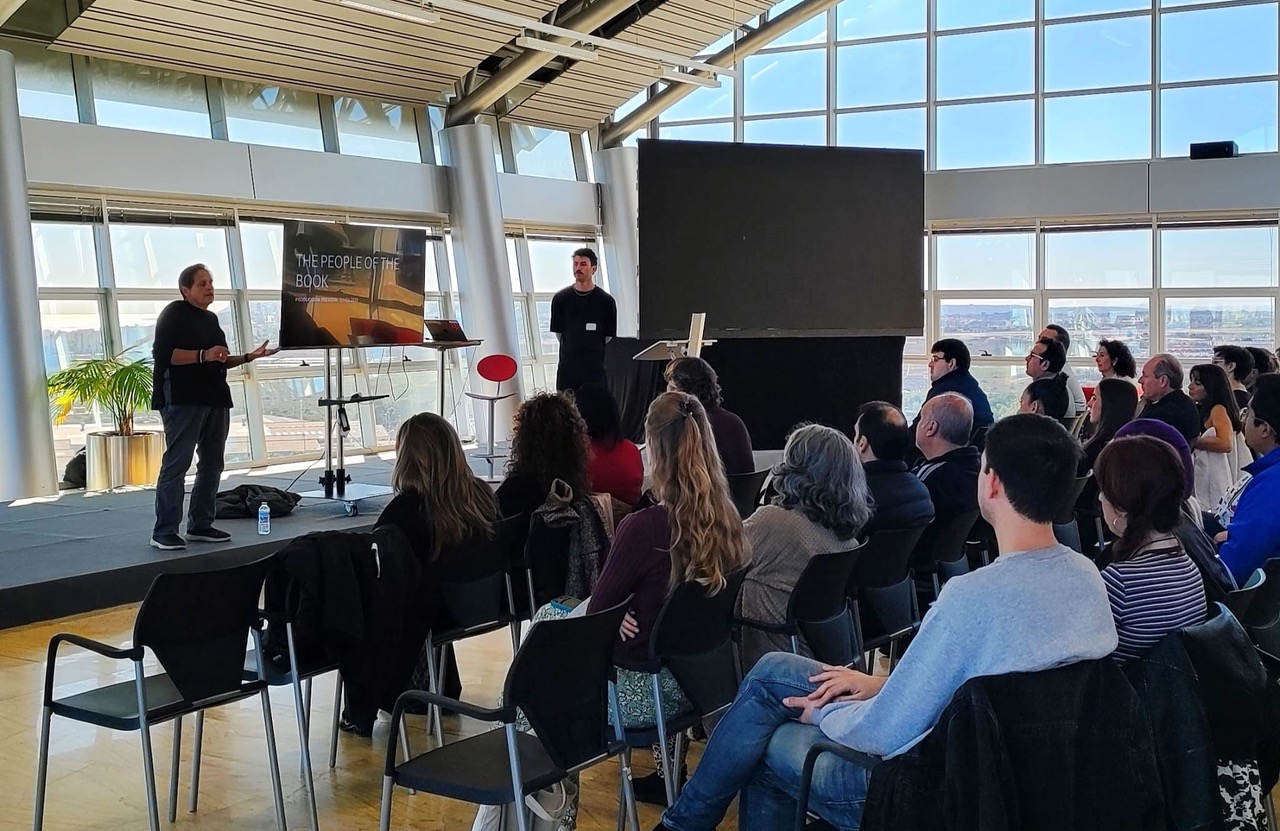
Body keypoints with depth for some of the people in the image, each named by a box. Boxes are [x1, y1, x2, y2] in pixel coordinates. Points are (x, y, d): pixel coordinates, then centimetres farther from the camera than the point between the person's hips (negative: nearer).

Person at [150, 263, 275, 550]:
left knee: (212, 464, 10)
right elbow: (162, 354, -17)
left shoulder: (211, 319, 20)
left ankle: (200, 525, 18)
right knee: (177, 463, -10)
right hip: (183, 399, -9)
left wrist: (249, 357, 15)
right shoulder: (174, 314, -5)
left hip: (215, 399, 9)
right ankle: (163, 532, -9)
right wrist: (203, 355, -23)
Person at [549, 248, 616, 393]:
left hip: (596, 369, -1)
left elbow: (609, 337, 6)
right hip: (567, 369, 1)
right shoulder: (560, 298, 5)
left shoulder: (606, 301, 1)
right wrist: (571, 350, 11)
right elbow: (558, 332, 11)